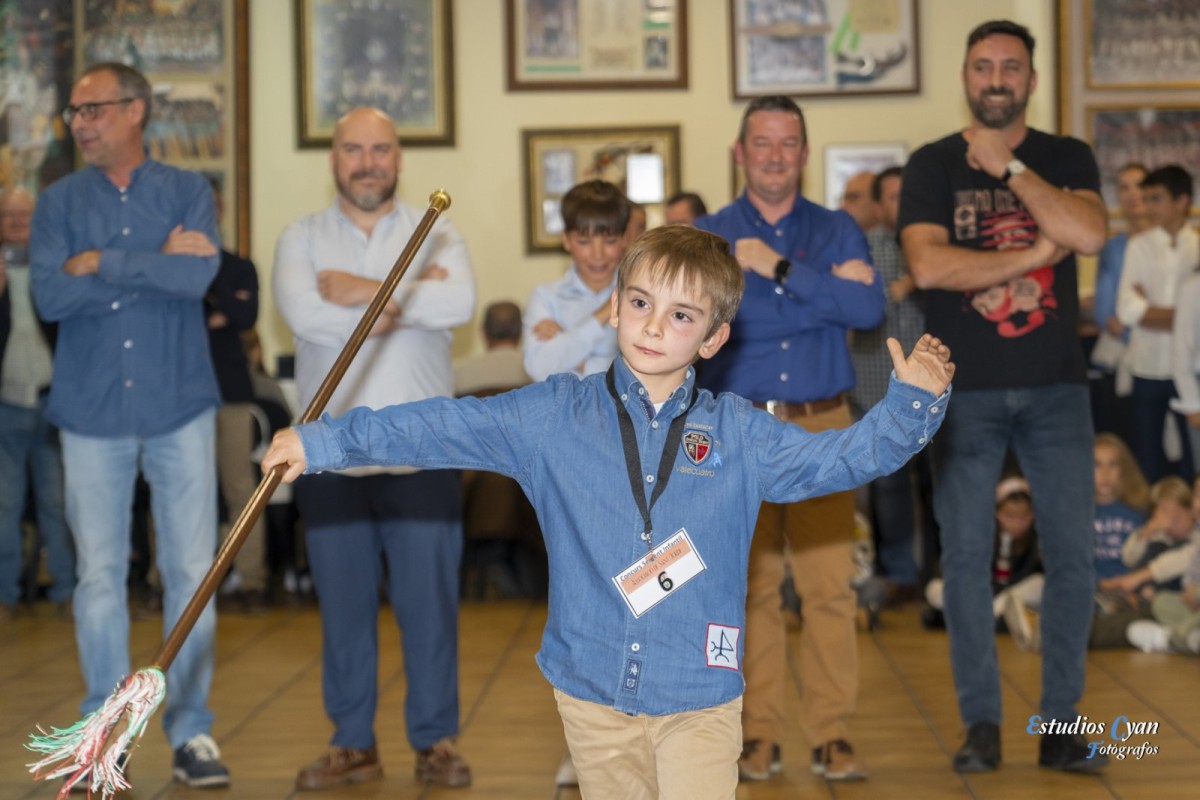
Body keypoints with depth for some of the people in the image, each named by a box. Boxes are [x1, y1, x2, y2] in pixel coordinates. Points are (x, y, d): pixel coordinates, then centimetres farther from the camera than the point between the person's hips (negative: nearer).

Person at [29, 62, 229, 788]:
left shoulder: (187, 192, 3)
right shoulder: (59, 202, 6)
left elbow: (199, 274, -15)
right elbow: (50, 296, -9)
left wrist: (102, 262, -11)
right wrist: (154, 267, -11)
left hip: (179, 406, -1)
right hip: (92, 409, 1)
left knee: (192, 571, 2)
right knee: (99, 573, 5)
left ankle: (191, 729, 11)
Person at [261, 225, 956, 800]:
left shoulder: (739, 436, 2)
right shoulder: (553, 417, 1)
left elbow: (845, 457, 2)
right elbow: (439, 429, 1)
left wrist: (915, 399, -13)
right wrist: (323, 442, -2)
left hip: (698, 701, -1)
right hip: (592, 691, 1)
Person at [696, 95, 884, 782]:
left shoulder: (837, 230, 12)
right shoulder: (708, 236, 8)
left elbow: (869, 307, -6)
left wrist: (781, 269, -11)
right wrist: (827, 297, -7)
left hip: (823, 426, 1)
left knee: (831, 584, -4)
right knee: (750, 588, 0)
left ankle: (833, 734, 3)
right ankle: (759, 735, 8)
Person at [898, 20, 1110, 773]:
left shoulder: (1067, 158, 8)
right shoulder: (932, 165, 3)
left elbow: (1089, 235, -13)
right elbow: (928, 265, -13)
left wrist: (1007, 166, -11)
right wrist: (1032, 254, -11)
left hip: (1056, 385, 1)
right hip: (965, 389, -1)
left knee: (1073, 553, 0)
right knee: (966, 555, 0)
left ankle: (1061, 724, 10)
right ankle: (982, 723, 10)